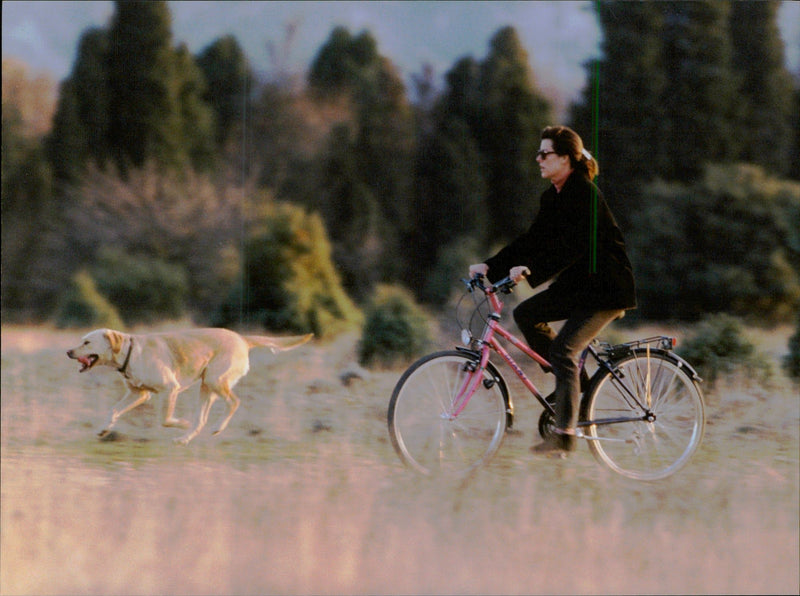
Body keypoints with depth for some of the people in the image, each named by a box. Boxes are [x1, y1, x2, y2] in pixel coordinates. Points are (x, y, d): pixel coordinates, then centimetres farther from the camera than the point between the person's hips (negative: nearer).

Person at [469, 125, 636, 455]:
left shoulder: (586, 195, -19)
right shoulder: (552, 196, 9)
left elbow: (572, 246, -30)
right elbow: (534, 240, 9)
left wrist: (531, 270, -40)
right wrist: (490, 266, 0)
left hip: (606, 286, -9)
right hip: (576, 285, 9)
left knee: (563, 349, -19)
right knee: (526, 314, -3)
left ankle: (564, 433, -16)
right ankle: (574, 379, 8)